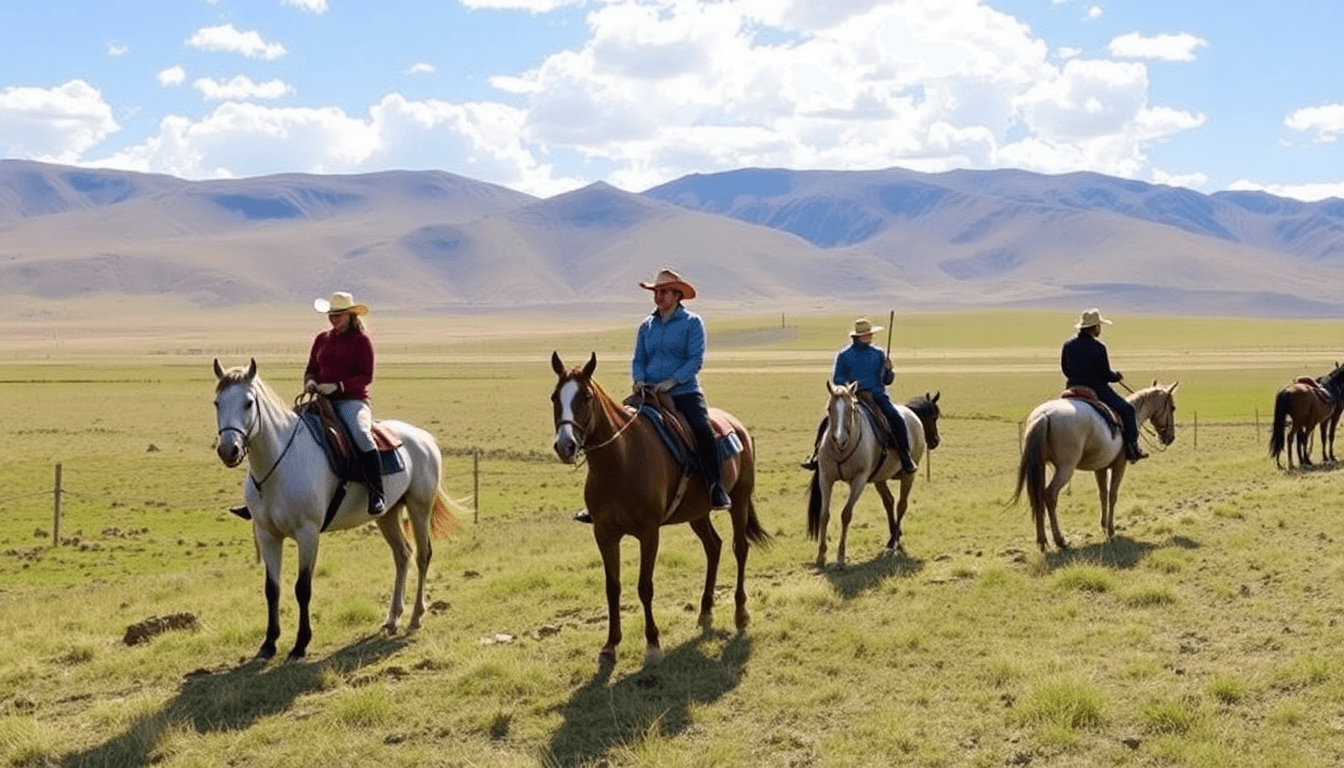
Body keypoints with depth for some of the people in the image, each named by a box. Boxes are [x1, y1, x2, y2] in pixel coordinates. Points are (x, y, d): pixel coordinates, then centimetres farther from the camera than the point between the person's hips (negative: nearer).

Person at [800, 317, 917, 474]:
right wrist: (846, 385, -13)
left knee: (897, 420, -23)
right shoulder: (844, 355, 7)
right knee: (827, 422, -18)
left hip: (877, 396, 1)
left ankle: (906, 459, -10)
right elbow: (836, 378, 9)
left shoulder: (879, 354, 12)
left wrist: (889, 370, -6)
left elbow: (887, 380, 16)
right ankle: (816, 456, -3)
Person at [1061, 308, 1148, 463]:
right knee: (1127, 409, 9)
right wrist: (1117, 376, 7)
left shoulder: (1068, 345, 1)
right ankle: (1131, 448, 6)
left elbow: (1065, 370, 11)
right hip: (1097, 390, -6)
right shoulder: (1097, 347, -17)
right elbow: (1106, 374, -14)